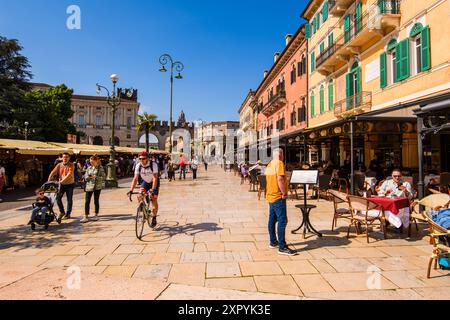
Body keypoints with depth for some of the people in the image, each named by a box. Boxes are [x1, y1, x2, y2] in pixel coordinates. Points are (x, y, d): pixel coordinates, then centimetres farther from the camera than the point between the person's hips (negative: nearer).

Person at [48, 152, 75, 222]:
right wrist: (49, 180, -19)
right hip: (61, 184, 4)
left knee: (69, 200, 5)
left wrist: (62, 180, -30)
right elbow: (53, 172, -7)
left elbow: (69, 175, -22)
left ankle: (68, 214, 19)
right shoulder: (59, 165, 2)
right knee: (58, 198, -2)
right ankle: (62, 212, 19)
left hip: (69, 184, -3)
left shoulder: (71, 165, -10)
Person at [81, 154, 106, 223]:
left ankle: (96, 215, 21)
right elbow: (85, 177, 10)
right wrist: (88, 177, -12)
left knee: (96, 201, 6)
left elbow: (103, 177, -7)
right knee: (87, 202, -2)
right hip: (89, 186, 3)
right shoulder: (89, 168, 9)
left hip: (97, 186, -3)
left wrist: (96, 177, -21)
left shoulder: (100, 168, -2)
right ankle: (86, 217, 3)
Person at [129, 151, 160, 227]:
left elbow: (155, 178, -35)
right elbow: (135, 179, -20)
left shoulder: (153, 164, -30)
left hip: (154, 182, -3)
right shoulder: (138, 166, -19)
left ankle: (154, 218, 11)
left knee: (154, 200, -7)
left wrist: (153, 189, -47)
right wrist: (131, 190, -30)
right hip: (145, 182, 3)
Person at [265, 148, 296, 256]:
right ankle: (282, 247, -7)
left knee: (272, 219, 15)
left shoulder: (269, 165, 15)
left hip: (270, 196, 10)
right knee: (282, 221, -8)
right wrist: (284, 193, -15)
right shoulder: (279, 163, -12)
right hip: (278, 197, -9)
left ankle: (273, 242, 26)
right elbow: (280, 179, -24)